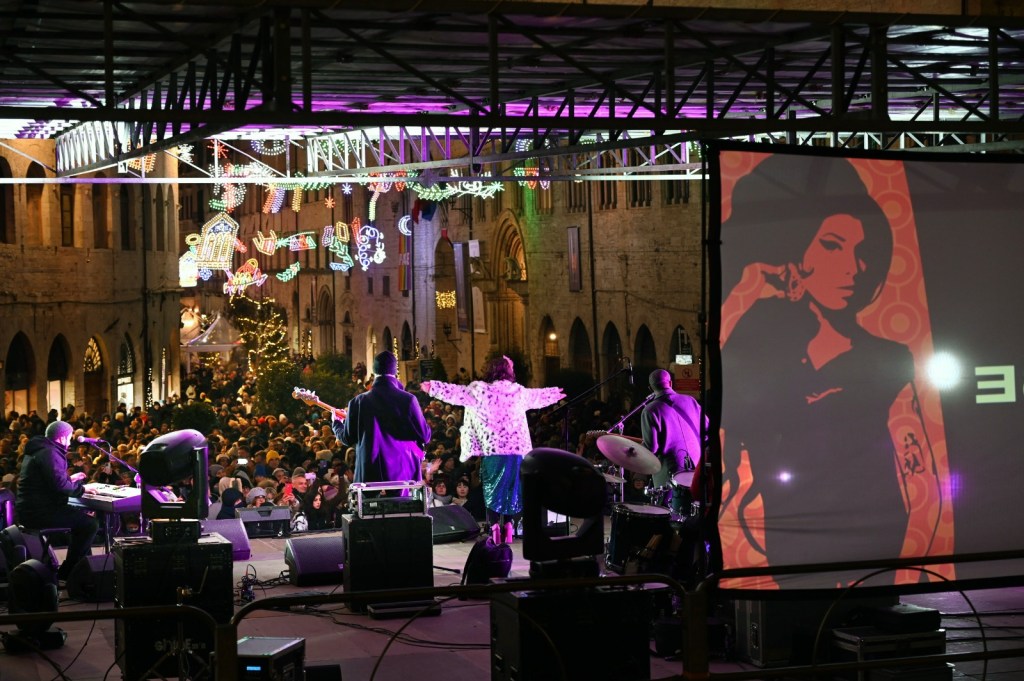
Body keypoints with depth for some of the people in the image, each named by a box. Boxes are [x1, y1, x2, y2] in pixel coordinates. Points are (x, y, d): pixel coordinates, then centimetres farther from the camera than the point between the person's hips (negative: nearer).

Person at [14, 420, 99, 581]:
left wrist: (70, 479, 28)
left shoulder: (38, 450, 19)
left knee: (81, 517, 25)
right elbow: (59, 485, -26)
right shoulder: (50, 453, -15)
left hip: (30, 509, 11)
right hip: (39, 512, -11)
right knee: (90, 524, -12)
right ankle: (67, 572, -5)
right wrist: (80, 488, -11)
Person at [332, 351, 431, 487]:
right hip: (401, 472, -1)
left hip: (369, 474, 1)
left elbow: (348, 438, 8)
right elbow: (425, 436, -3)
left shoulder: (359, 402, 1)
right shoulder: (408, 399, -4)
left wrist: (336, 423, 28)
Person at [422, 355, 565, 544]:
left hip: (491, 450, -2)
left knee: (492, 488, 3)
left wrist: (433, 388, 4)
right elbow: (539, 396, 26)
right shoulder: (519, 392, 8)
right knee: (511, 487, 10)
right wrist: (555, 394, 46)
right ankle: (508, 524, 7)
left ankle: (494, 527, -7)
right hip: (517, 449, 2)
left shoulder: (482, 390, -4)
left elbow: (456, 393, -3)